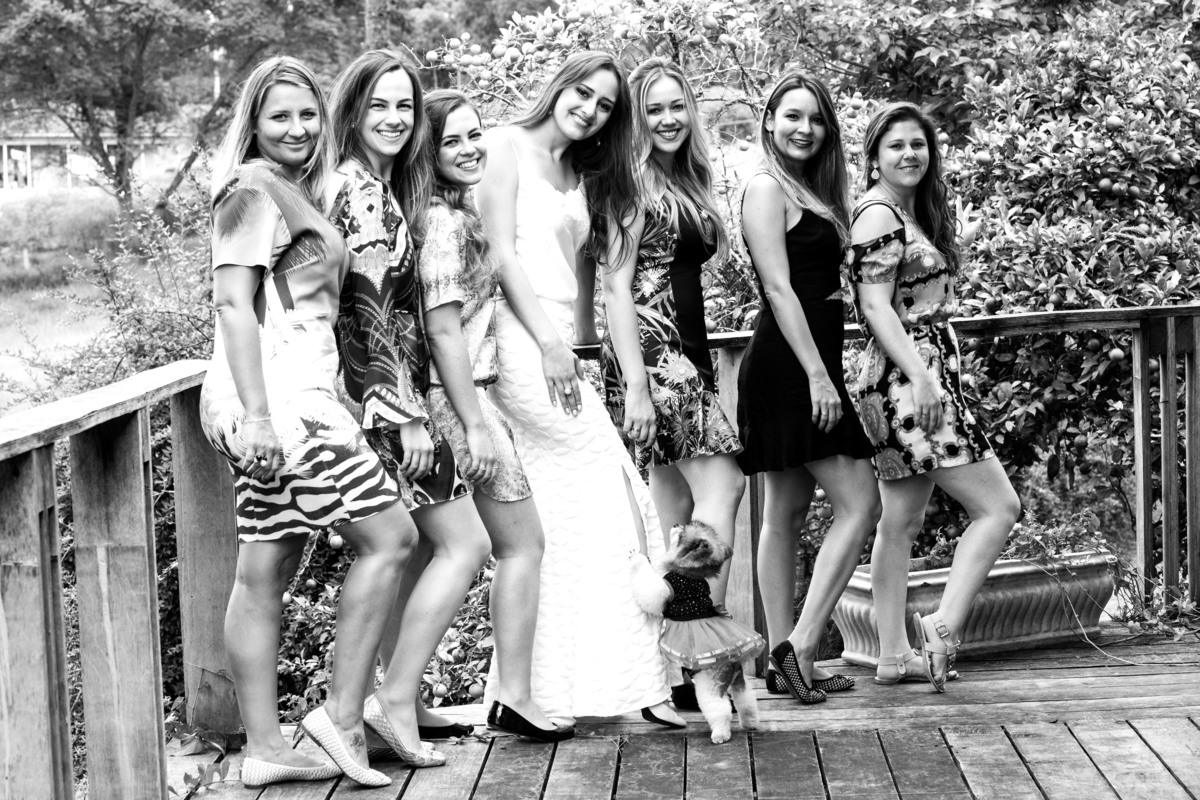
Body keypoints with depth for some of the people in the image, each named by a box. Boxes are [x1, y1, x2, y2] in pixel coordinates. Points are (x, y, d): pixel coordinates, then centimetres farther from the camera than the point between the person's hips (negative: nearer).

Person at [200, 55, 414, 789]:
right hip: (278, 394, -9)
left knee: (266, 572, 8)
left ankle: (264, 748, 12)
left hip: (296, 396, 9)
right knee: (389, 536, -8)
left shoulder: (298, 194, 21)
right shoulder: (253, 190, -7)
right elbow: (233, 301, -15)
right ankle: (343, 715, -4)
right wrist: (256, 412, -22)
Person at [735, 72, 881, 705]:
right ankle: (800, 646, -10)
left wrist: (825, 371, 10)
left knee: (786, 512, 8)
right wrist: (817, 375, -20)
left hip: (807, 363, 9)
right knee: (859, 502, -10)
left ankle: (786, 661, 12)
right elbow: (778, 288, -16)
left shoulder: (811, 192, 20)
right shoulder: (766, 188, -8)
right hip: (788, 366, -9)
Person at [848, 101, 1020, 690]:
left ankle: (894, 654, 14)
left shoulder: (914, 214, 19)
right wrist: (921, 377, -24)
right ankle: (942, 630, -13)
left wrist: (952, 248, 20)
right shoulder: (878, 215, -11)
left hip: (917, 382, 10)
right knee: (998, 507, -9)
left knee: (901, 520, 10)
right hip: (910, 379, -10)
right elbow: (876, 307, -18)